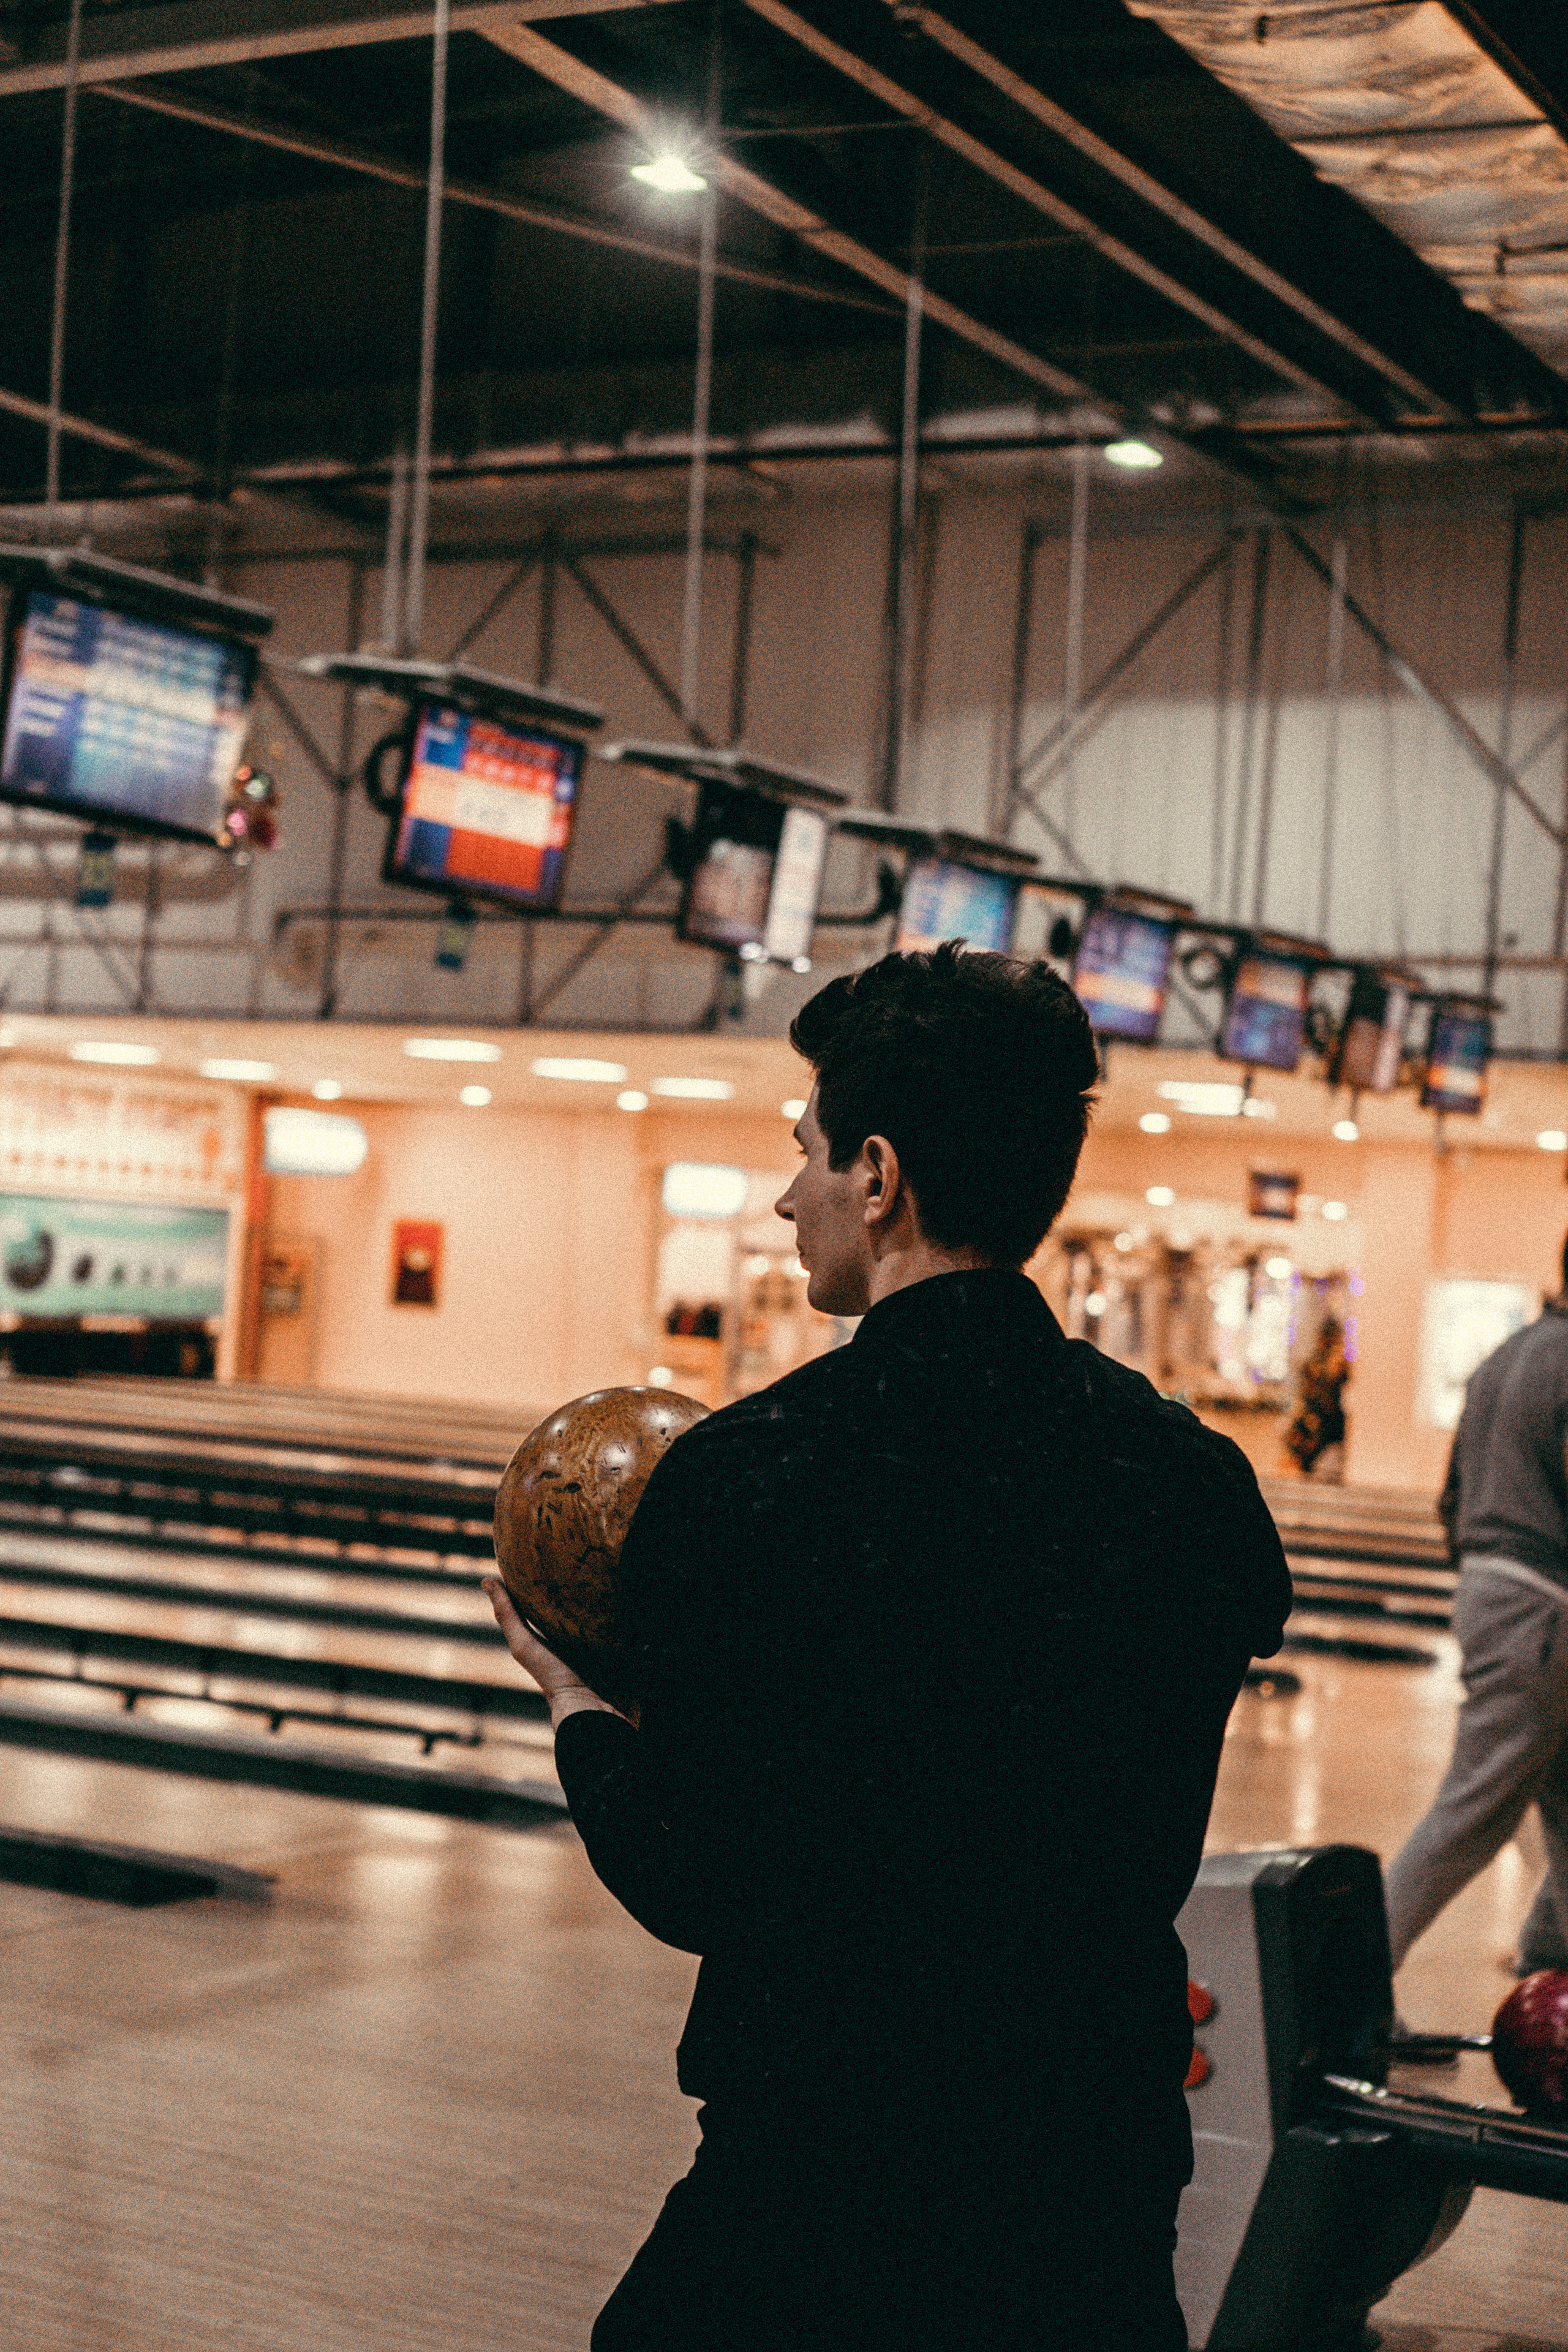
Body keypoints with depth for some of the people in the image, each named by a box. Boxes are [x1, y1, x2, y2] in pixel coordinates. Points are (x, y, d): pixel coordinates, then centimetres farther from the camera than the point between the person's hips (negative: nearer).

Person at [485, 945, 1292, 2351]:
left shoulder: (750, 1474, -16)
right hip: (1109, 2183, 4)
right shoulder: (1201, 1483, -3)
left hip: (827, 2170, -3)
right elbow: (1153, 1862, 7)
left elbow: (691, 1888, -7)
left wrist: (572, 1700, 11)